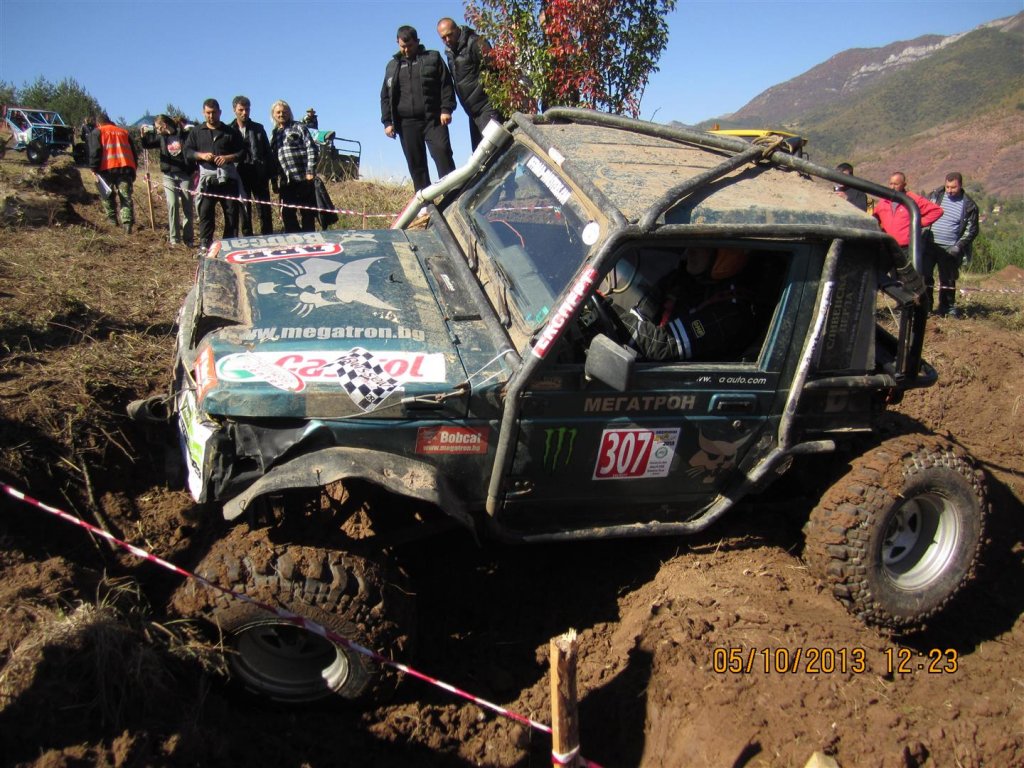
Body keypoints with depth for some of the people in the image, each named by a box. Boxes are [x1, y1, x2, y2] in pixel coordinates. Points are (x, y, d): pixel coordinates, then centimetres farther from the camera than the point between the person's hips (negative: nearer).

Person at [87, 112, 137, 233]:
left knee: (107, 194, 18)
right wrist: (133, 170, 24)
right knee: (126, 197, -2)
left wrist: (94, 168, -1)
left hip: (107, 168, -2)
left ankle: (112, 218, 19)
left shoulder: (97, 132, 10)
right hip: (126, 167, 2)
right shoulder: (124, 132, 22)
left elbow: (94, 151, -3)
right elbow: (133, 152, 22)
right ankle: (127, 222, -18)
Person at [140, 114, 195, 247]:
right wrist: (144, 135, -3)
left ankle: (188, 238, 11)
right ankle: (174, 238, -2)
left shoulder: (184, 133, -3)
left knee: (188, 207, 2)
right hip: (169, 176, 3)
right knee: (172, 205, -7)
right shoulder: (161, 137, 9)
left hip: (185, 175, -3)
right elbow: (147, 144, 12)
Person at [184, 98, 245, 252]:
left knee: (232, 210, 1)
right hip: (207, 178, 0)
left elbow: (242, 152, 9)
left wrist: (228, 157, -10)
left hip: (228, 177, 0)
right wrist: (201, 155, -9)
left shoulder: (230, 132, 12)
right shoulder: (196, 132, 14)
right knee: (205, 211, -6)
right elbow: (187, 152, 10)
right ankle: (205, 242, -5)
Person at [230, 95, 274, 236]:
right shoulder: (229, 130, 5)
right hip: (240, 175, -1)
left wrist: (269, 173, 2)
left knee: (265, 209, 0)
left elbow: (267, 151, 9)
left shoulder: (258, 128, 9)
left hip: (259, 174, 1)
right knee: (243, 209, 1)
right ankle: (247, 239, 6)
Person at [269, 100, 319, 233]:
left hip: (303, 178, -5)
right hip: (285, 182, 5)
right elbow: (272, 159, 18)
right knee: (287, 216, 4)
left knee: (307, 214, -2)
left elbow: (311, 148, -4)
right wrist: (274, 181, 11)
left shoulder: (298, 127, 5)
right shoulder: (274, 134, 19)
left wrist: (310, 171, -12)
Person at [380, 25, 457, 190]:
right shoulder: (393, 66, 17)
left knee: (443, 154, -16)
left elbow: (446, 85, 4)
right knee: (416, 165, 1)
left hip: (434, 119, -2)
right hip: (407, 124, 3)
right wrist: (388, 122, 5)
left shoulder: (433, 58, 11)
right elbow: (386, 97, 16)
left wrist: (446, 109, -9)